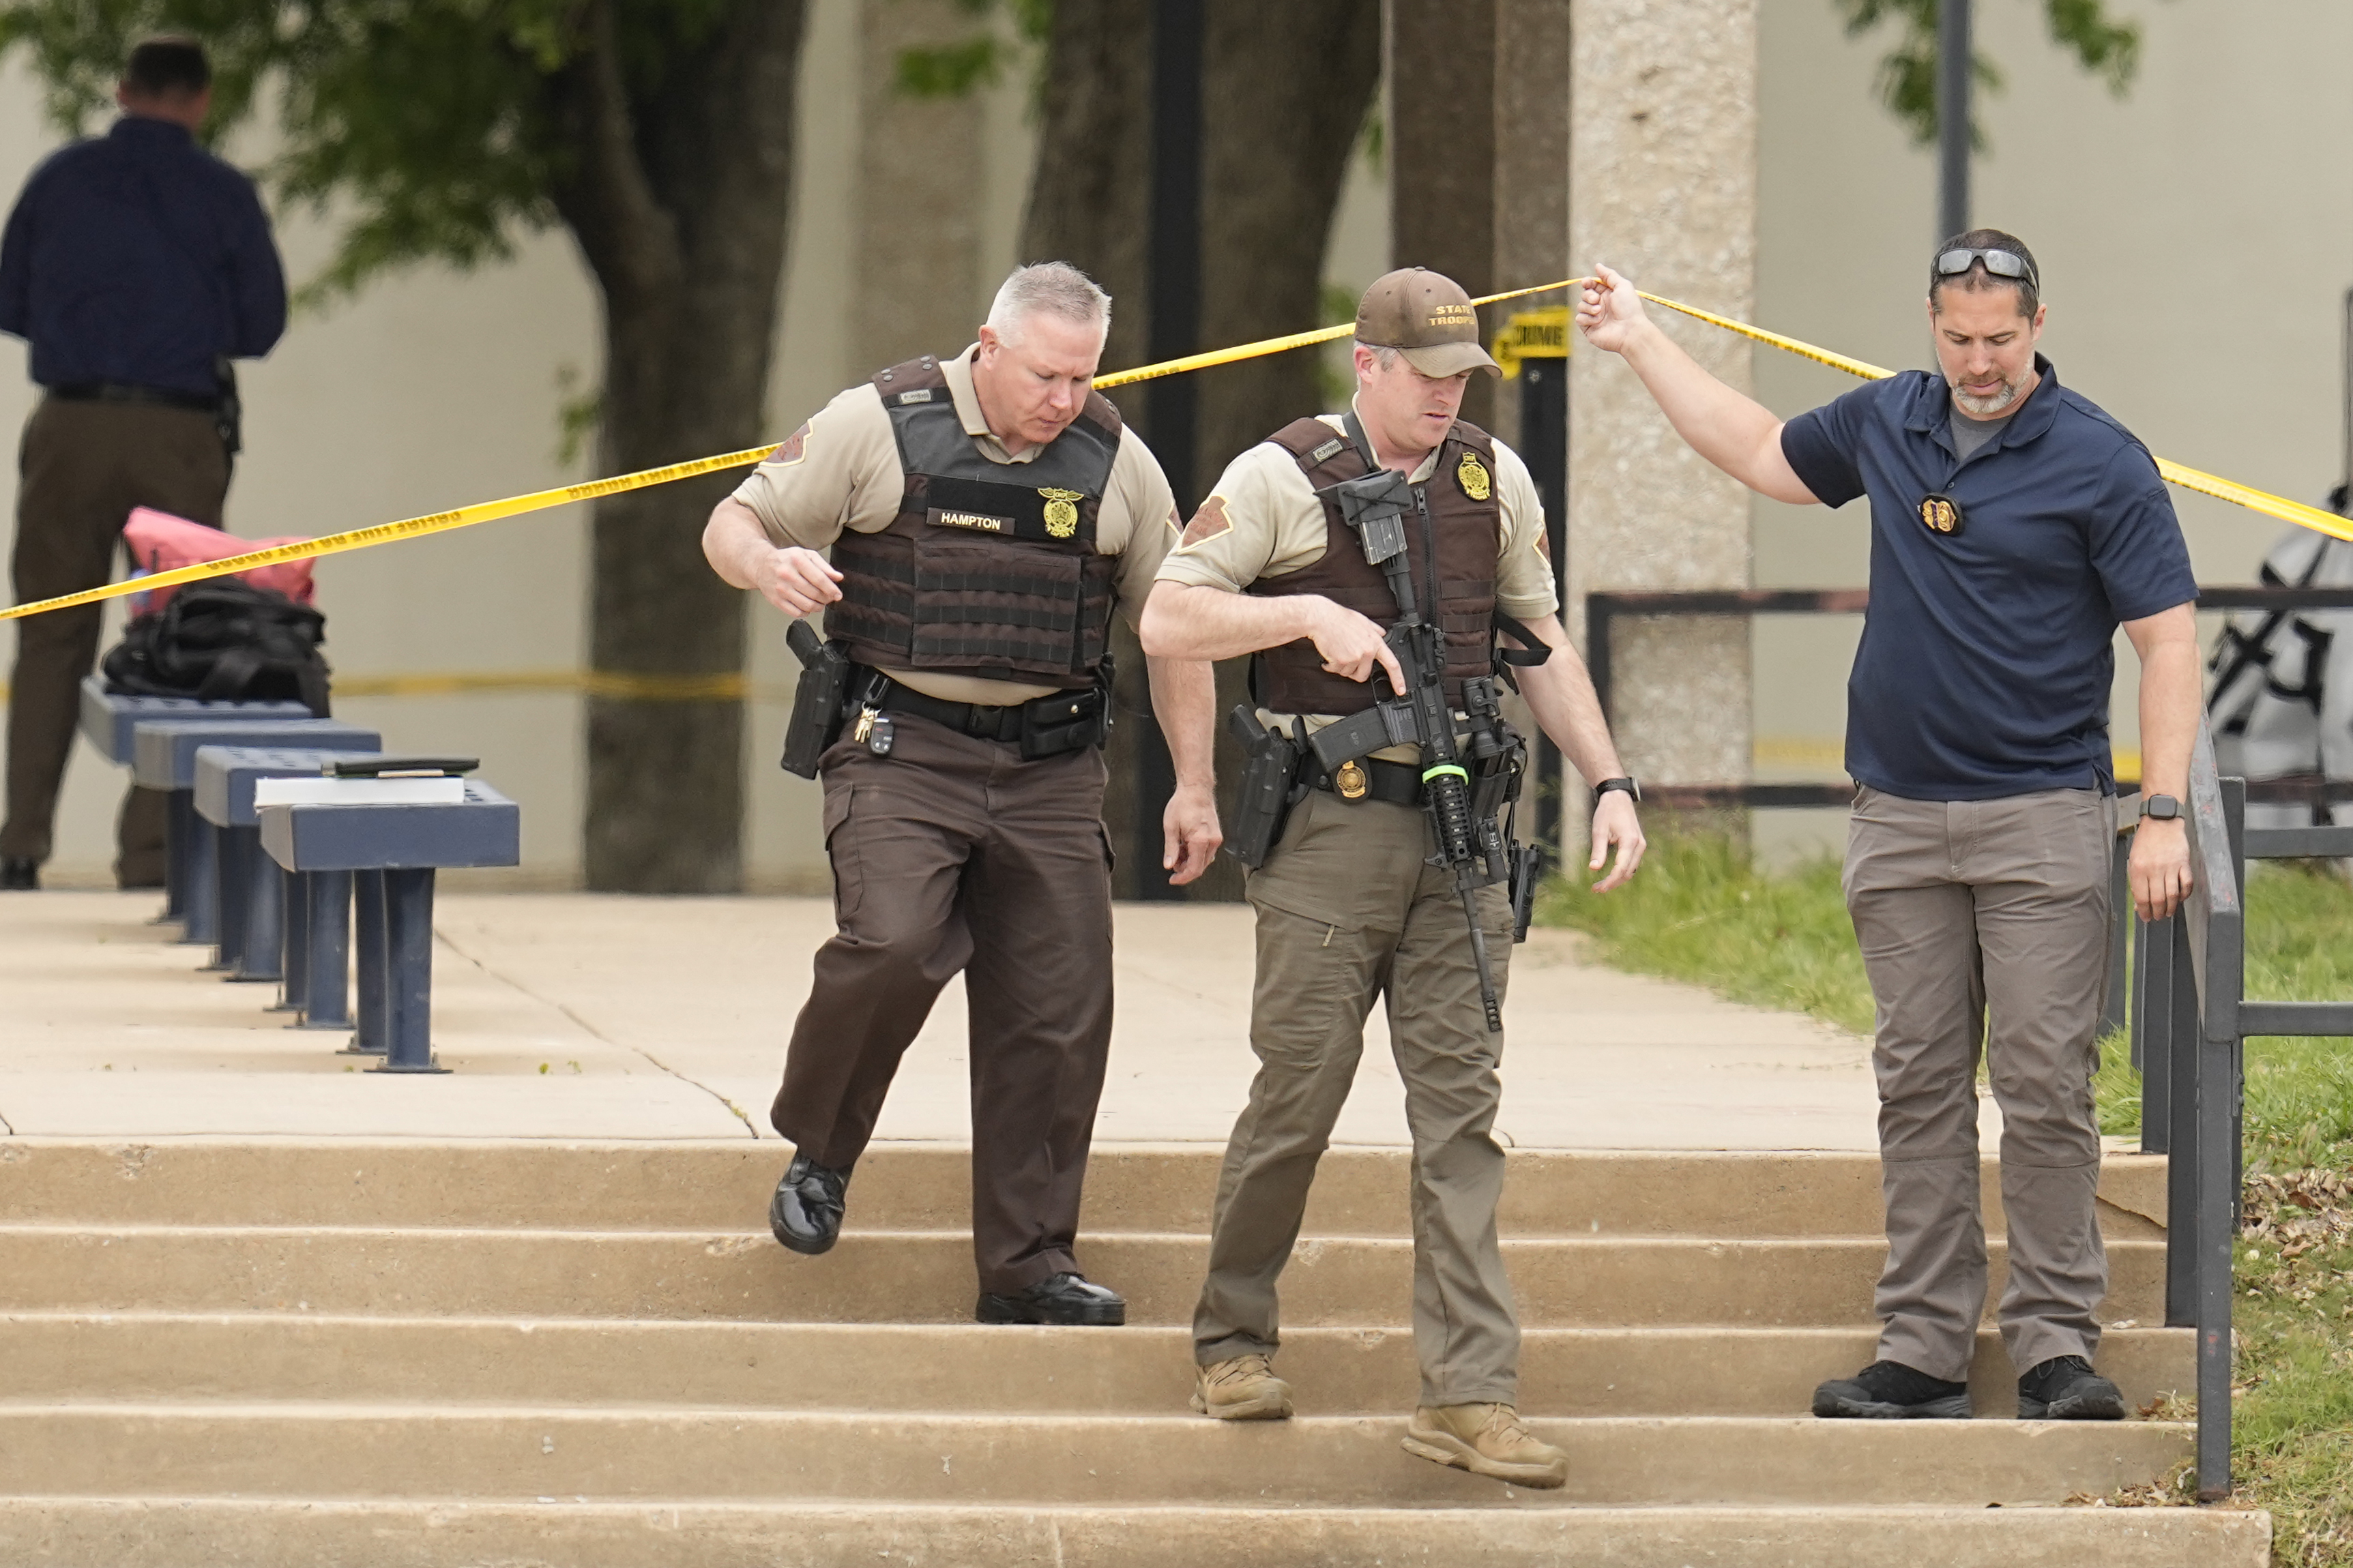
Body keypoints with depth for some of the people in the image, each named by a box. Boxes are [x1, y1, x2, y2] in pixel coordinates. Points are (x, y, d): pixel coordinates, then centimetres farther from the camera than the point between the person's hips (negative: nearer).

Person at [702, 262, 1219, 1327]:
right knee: (892, 945, -26)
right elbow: (732, 526, 3)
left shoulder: (1116, 464, 7)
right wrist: (768, 563, -21)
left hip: (1049, 768, 3)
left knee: (1058, 1016, -1)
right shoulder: (877, 426, -2)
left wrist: (1194, 785, 12)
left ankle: (1027, 1267, 10)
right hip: (902, 749, -3)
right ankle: (817, 1155, 0)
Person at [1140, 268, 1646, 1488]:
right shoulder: (1284, 479, -4)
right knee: (1299, 1092, 0)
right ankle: (1232, 1336, 20)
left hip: (1459, 835, 4)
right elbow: (1167, 621, -8)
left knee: (1461, 1109, -2)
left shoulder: (1493, 480, 11)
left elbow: (1539, 645, 18)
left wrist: (1609, 783, 9)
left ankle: (1469, 1395, -5)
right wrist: (1310, 613, -19)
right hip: (1330, 835, -4)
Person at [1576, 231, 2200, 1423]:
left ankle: (2057, 1345, -2)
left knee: (2045, 1089, -6)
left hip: (2041, 821, -5)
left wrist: (2163, 812, -15)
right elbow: (1760, 453, 28)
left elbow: (2168, 639, -7)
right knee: (1919, 1088, 5)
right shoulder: (1887, 424, 9)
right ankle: (1921, 1348, 7)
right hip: (1899, 820, 5)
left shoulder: (2101, 464, -6)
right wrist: (1641, 346, 32)